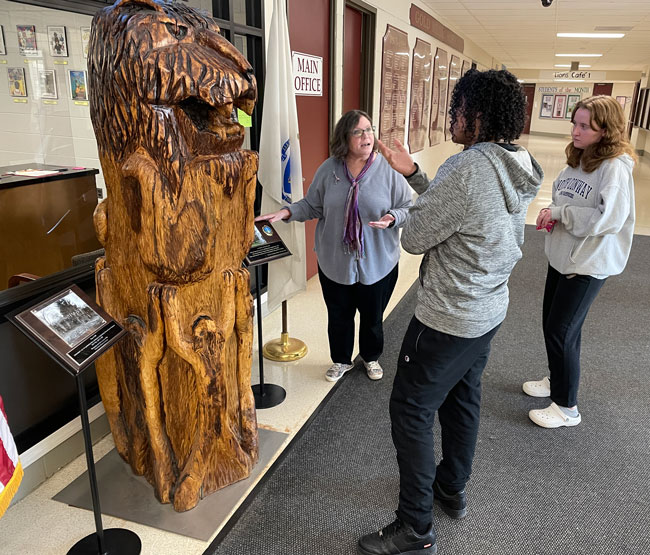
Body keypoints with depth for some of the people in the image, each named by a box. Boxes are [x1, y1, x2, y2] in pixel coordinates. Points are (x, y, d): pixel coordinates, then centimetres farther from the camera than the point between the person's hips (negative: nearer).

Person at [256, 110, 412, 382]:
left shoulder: (388, 168, -11)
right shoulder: (329, 169, -5)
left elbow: (408, 207, -5)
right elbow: (312, 206, 4)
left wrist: (391, 218, -25)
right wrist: (287, 212, -12)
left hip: (377, 262, -1)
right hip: (335, 261, 1)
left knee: (373, 316, 17)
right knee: (338, 316, 17)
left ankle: (371, 358, 46)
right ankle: (342, 360, 43)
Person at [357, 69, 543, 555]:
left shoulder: (467, 169, -27)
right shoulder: (517, 169, 3)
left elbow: (414, 238, -18)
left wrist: (412, 215, 2)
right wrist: (414, 174, 8)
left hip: (448, 319, -9)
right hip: (490, 310, 10)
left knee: (411, 412, 4)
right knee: (462, 398, 23)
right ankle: (453, 488, 44)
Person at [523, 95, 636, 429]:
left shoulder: (615, 167, -19)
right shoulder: (578, 159, 5)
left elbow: (610, 218, -28)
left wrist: (560, 213, -22)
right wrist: (552, 213, -4)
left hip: (589, 264, -8)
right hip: (561, 255, 8)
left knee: (561, 331, -3)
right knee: (551, 323, 19)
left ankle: (567, 407, 14)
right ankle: (557, 380, 41)